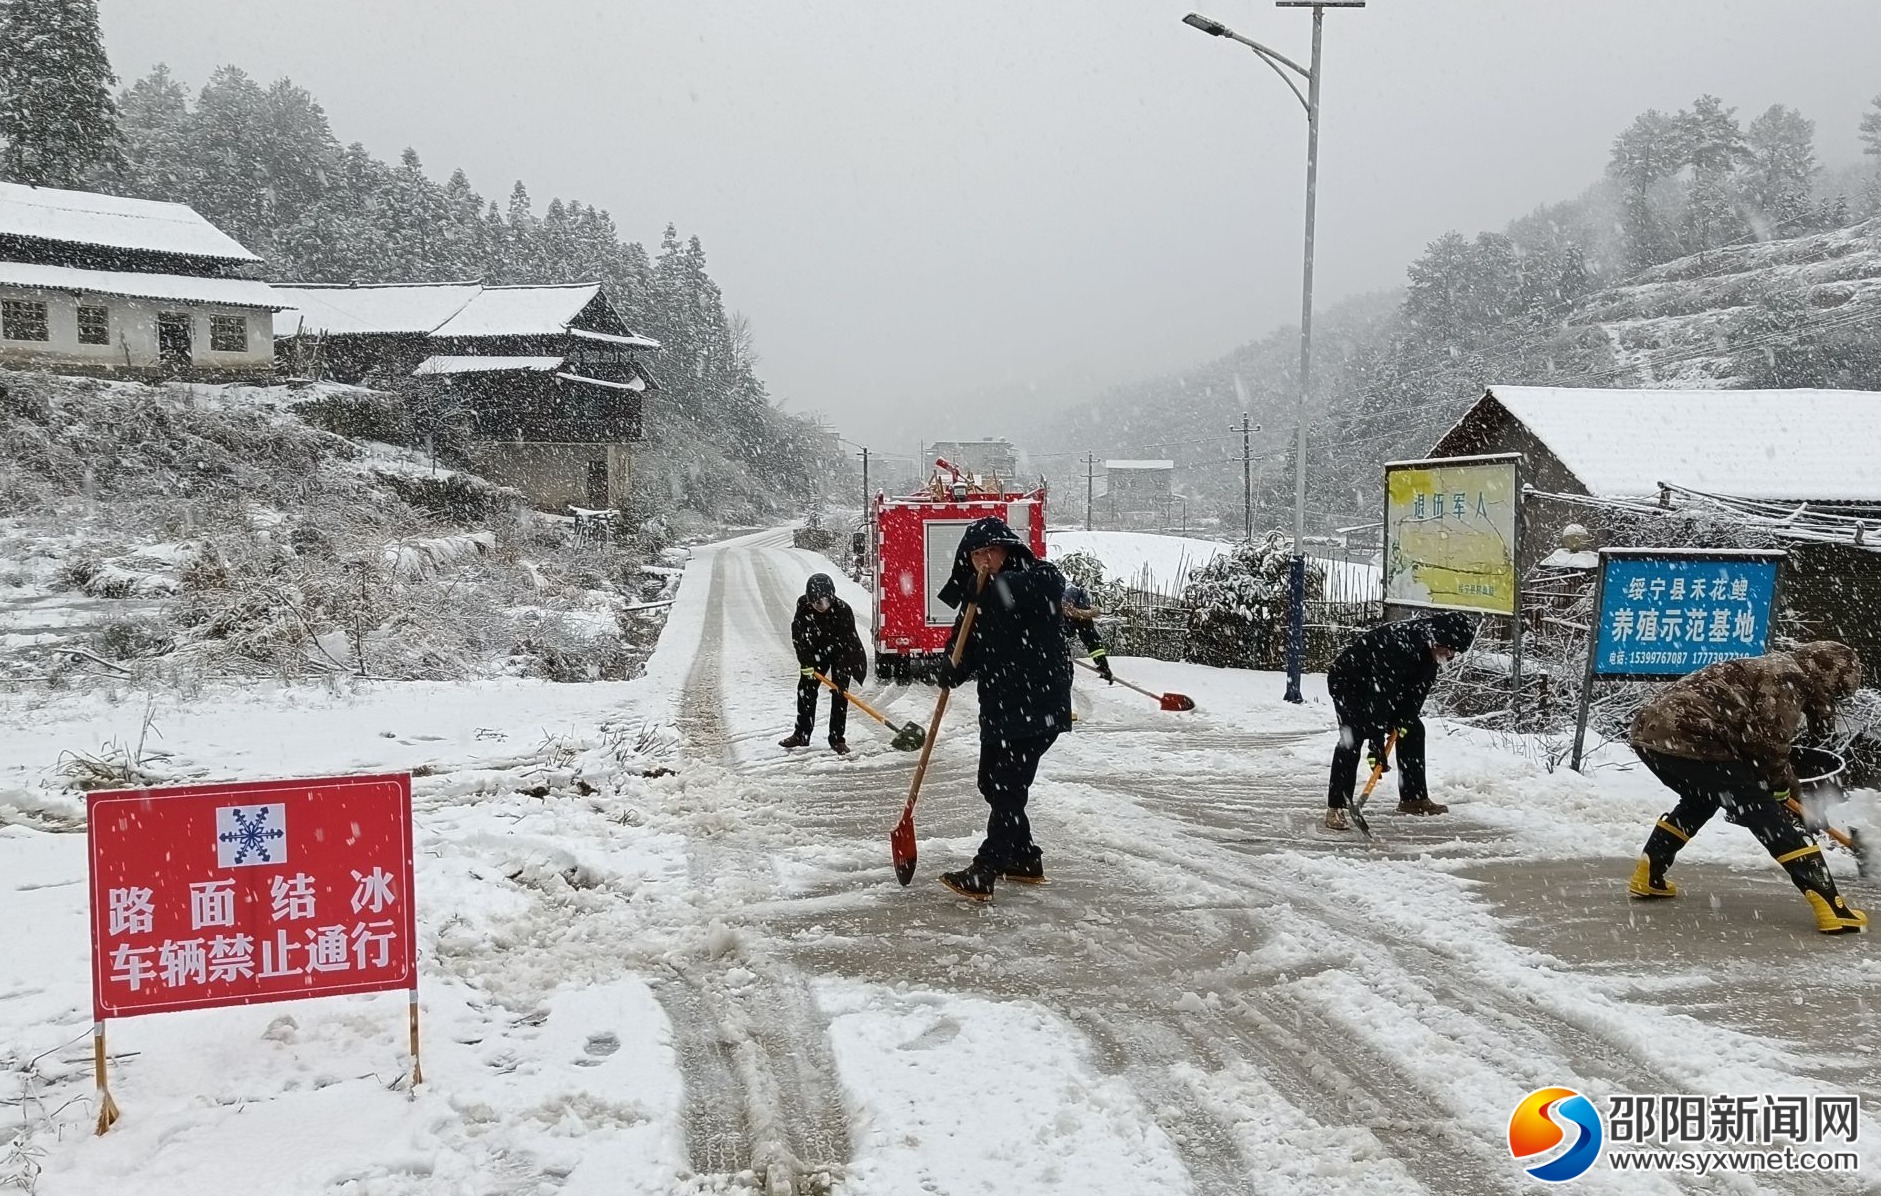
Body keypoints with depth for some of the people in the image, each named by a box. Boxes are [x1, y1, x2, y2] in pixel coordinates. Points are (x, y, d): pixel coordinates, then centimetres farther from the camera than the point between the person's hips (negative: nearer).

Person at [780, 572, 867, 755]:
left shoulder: (843, 610, -33)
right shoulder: (803, 606, -22)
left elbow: (847, 642, -31)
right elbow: (798, 634, -13)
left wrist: (840, 677, -32)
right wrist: (805, 662, -18)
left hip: (841, 653, -4)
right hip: (817, 650, 4)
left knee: (839, 694, -8)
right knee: (806, 688, 4)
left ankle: (837, 739, 0)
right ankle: (801, 735, 16)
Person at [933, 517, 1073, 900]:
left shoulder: (1039, 577, -7)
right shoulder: (976, 599, 13)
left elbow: (1048, 585, -33)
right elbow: (963, 647, 4)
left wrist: (991, 587, -35)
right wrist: (952, 670, -18)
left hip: (1037, 705, -8)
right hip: (998, 706, 8)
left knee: (1008, 787, -8)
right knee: (992, 783, 15)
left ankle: (983, 873, -4)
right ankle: (1026, 861, 30)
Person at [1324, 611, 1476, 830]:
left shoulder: (1431, 648, -13)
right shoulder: (1399, 645, -39)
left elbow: (1420, 686, -1)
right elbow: (1379, 696, -41)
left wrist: (1406, 717, -14)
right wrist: (1377, 743, -42)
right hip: (1347, 681, -9)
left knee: (1412, 730, 6)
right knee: (1353, 736, -24)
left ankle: (1413, 798, 18)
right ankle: (1336, 808, -24)